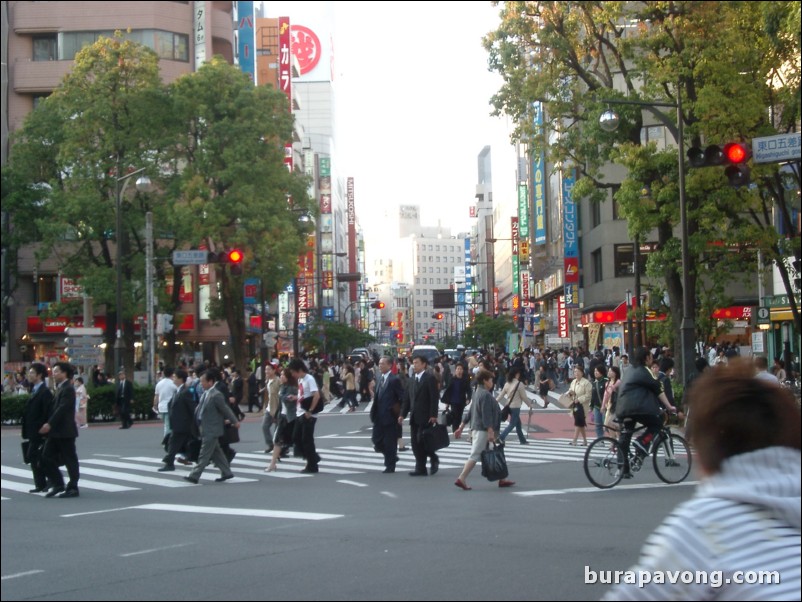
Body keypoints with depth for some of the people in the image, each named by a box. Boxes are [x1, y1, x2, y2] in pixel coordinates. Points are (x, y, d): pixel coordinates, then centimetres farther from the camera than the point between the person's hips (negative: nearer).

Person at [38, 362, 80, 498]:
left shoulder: (68, 389, -13)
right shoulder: (60, 388, 16)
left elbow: (62, 408, -21)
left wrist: (49, 424, -24)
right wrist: (49, 425, 10)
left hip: (65, 431, -9)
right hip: (56, 432, 9)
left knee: (70, 460, -1)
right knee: (46, 457, 5)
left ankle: (73, 488, 6)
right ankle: (58, 484, 11)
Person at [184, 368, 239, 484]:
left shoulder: (216, 395, -19)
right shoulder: (205, 393, 7)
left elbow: (226, 409, -12)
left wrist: (234, 422, -5)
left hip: (211, 430, -9)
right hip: (206, 429, 9)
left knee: (204, 455, -5)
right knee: (216, 453, 15)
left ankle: (194, 476, -4)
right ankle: (226, 473, 24)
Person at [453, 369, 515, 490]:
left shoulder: (477, 393, 14)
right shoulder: (486, 395, -15)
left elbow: (470, 412, 18)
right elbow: (486, 415, -21)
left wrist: (461, 427, 21)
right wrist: (490, 432, -22)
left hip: (476, 429, 10)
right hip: (483, 430, -10)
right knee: (475, 455, -9)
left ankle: (501, 480, 19)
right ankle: (462, 479, -10)